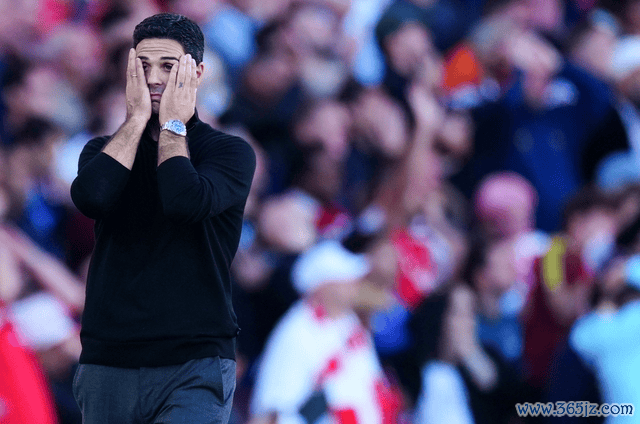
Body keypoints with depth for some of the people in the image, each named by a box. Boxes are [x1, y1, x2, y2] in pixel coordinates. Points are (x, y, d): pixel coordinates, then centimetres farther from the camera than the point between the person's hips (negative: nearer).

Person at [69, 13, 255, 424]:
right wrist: (138, 118, -4)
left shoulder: (230, 151, 3)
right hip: (107, 364, 4)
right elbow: (91, 196, -11)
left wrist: (172, 127, -4)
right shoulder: (105, 150, 13)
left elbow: (188, 202, -18)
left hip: (194, 365, -3)